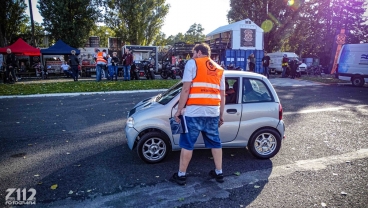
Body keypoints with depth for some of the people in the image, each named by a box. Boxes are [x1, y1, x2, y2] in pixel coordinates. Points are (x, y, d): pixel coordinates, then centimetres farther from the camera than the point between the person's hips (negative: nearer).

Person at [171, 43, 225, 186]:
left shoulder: (192, 63, 1)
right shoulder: (219, 69, 17)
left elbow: (186, 89, -8)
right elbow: (222, 95, 16)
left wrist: (179, 110, -3)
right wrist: (221, 115, 22)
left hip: (194, 111, -5)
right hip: (213, 112, 5)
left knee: (187, 144, 5)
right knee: (215, 142, 17)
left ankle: (181, 175, 16)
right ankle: (219, 173, 27)